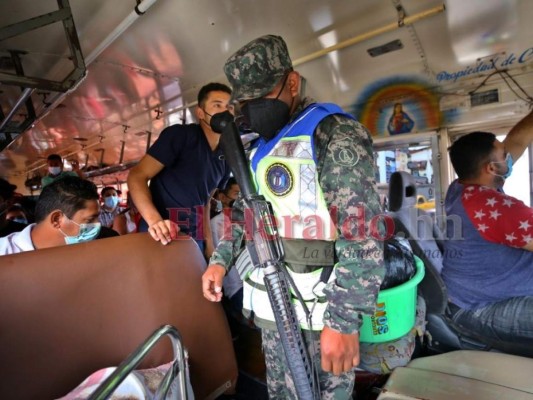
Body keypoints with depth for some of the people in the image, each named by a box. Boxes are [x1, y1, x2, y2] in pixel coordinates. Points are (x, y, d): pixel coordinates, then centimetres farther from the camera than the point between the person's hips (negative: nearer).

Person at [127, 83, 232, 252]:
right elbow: (137, 176, -16)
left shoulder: (225, 159, 8)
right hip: (161, 237, -6)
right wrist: (155, 220, -31)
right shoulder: (180, 134, -10)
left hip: (193, 240, 6)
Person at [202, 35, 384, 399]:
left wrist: (344, 320, -22)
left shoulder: (337, 134, -13)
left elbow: (362, 236, -21)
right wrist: (220, 259, 10)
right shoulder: (262, 145, 13)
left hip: (321, 308, -7)